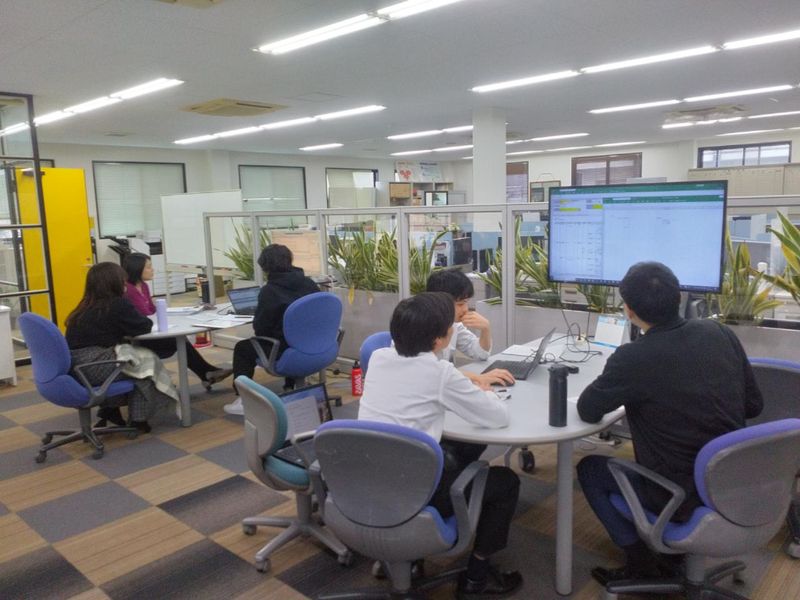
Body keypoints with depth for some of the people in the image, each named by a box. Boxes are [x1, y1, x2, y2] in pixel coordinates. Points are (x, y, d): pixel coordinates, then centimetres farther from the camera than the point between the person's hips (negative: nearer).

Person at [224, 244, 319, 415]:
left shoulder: (269, 291, -14)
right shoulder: (309, 284, 2)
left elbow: (260, 329, -10)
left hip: (285, 353, -5)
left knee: (242, 348, 17)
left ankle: (244, 400, 18)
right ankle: (291, 389, 43)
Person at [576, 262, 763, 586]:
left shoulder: (633, 358, -24)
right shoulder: (720, 332, -7)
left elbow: (587, 411, -11)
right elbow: (753, 405, 4)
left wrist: (613, 389, 7)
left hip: (681, 497, -6)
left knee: (589, 469, 16)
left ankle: (641, 563, 13)